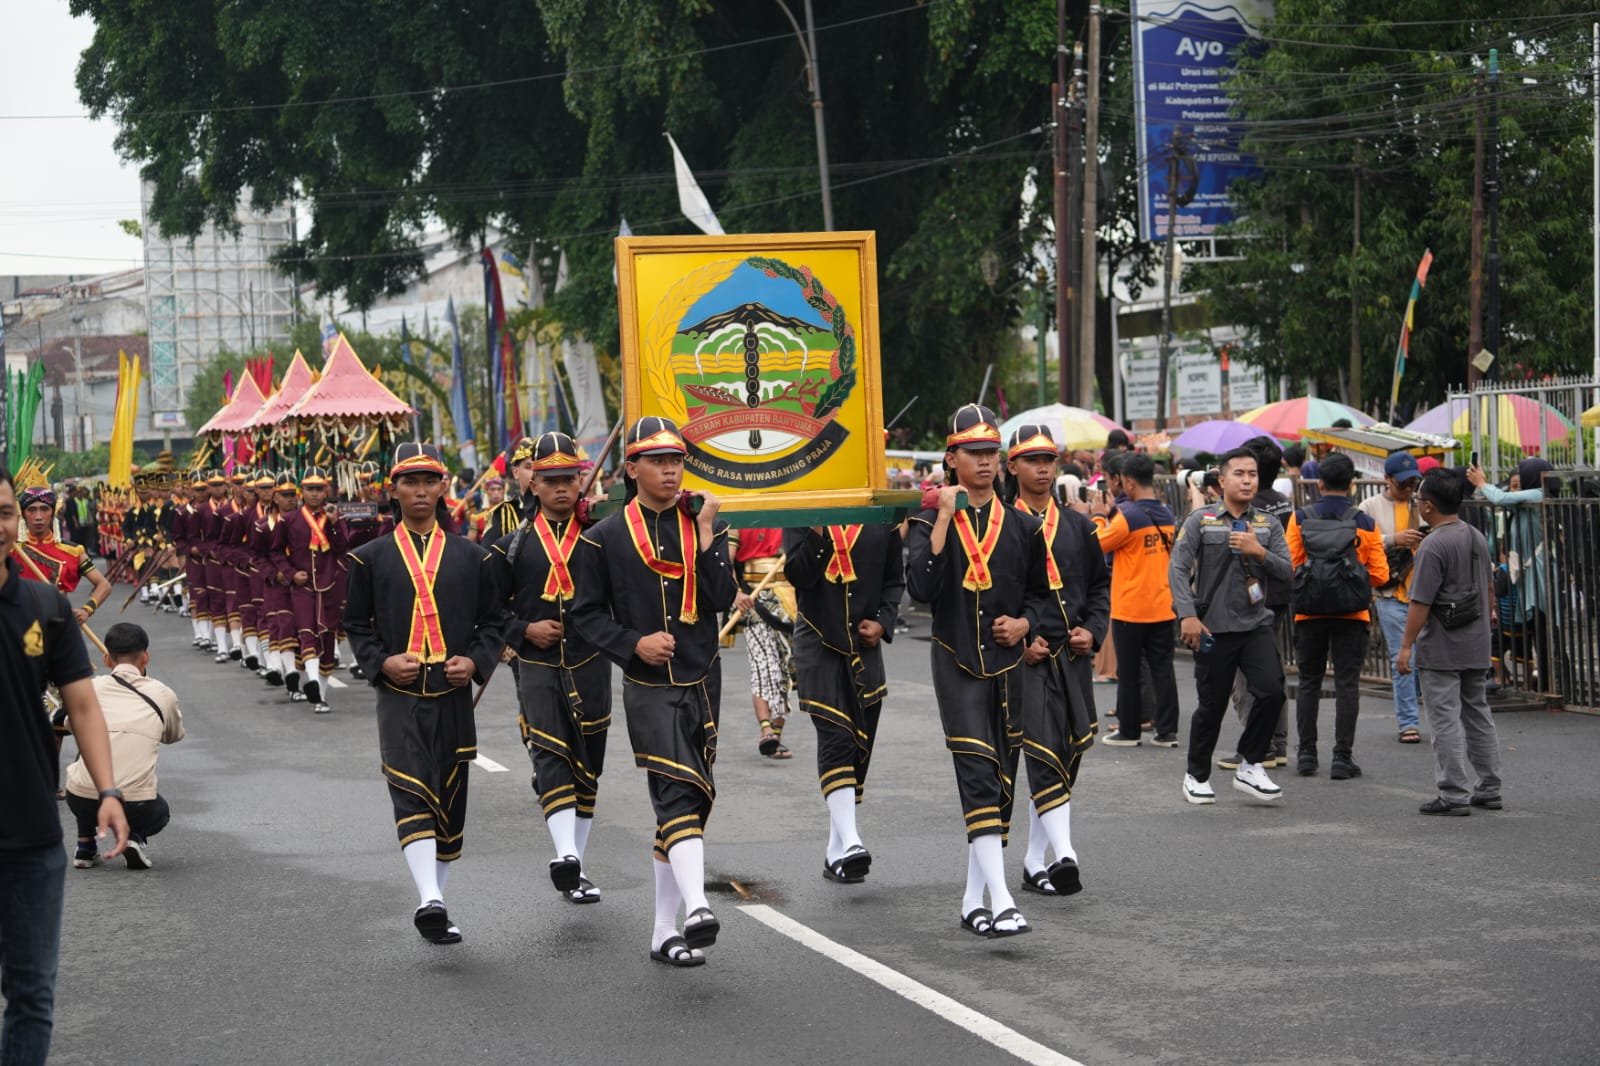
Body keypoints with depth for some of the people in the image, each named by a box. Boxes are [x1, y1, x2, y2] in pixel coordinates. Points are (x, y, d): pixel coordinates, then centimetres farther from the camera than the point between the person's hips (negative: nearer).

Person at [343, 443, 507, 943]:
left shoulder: (471, 556, 9)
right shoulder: (371, 557, 6)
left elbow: (494, 621, 12)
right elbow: (356, 624, 10)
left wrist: (475, 662, -5)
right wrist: (382, 663, -7)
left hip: (453, 697, 3)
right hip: (399, 697, -2)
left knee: (451, 803, 7)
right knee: (411, 791, -20)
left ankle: (433, 907, 21)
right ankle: (430, 900, -31)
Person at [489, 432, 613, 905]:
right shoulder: (513, 545, 5)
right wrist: (524, 630, -7)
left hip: (590, 666, 1)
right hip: (537, 669, -1)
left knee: (587, 766, 8)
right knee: (551, 757, -19)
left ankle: (576, 867, 19)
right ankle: (566, 857, -31)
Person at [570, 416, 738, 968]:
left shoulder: (706, 525, 7)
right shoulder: (605, 538, 0)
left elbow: (722, 599, -4)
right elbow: (586, 613, 4)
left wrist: (705, 533, -11)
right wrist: (633, 643, -11)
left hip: (702, 681, 4)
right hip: (648, 686, -4)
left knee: (688, 800, 8)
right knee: (679, 791, -22)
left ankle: (666, 931, 17)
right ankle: (696, 908, -36)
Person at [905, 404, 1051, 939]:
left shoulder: (1021, 526, 8)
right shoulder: (930, 519, -3)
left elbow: (1040, 592, 18)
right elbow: (920, 588, -18)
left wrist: (1024, 623, -3)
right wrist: (943, 520, -19)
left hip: (1009, 664, 5)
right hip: (957, 665, -4)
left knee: (1002, 779, 7)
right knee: (978, 774, -17)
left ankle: (974, 900, 18)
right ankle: (1000, 900, -23)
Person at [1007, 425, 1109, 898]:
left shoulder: (1077, 526, 12)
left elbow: (1100, 584, 19)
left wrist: (1093, 631, 3)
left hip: (1072, 659, 6)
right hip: (1023, 659, -6)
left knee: (1068, 756, 8)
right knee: (1042, 754, -17)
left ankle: (1035, 863, 18)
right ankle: (1064, 855, -24)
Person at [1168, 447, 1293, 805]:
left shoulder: (1268, 525, 11)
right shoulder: (1200, 520, 0)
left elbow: (1286, 570, 4)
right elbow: (1179, 568, -6)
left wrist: (1259, 551, -14)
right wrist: (1188, 615, -16)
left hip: (1256, 625, 3)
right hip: (1213, 628, -3)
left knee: (1271, 691, -13)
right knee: (1212, 705, 4)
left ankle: (1250, 767, 3)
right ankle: (1197, 776, 22)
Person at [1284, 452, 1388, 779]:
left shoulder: (1300, 519, -2)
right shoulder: (1365, 523, -3)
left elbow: (1289, 565, -5)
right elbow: (1379, 574, -4)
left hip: (1309, 613, 1)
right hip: (1352, 614, -1)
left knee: (1309, 682, 12)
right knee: (1347, 684, 2)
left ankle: (1306, 753, 14)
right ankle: (1342, 757, -1)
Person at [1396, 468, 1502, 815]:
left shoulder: (1433, 546, -17)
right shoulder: (1477, 538, 9)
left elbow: (1421, 602, -19)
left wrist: (1406, 646, -13)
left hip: (1440, 650, -8)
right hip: (1476, 647, 8)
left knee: (1445, 719, -4)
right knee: (1478, 715, 15)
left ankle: (1454, 794, -3)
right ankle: (1489, 789, 19)